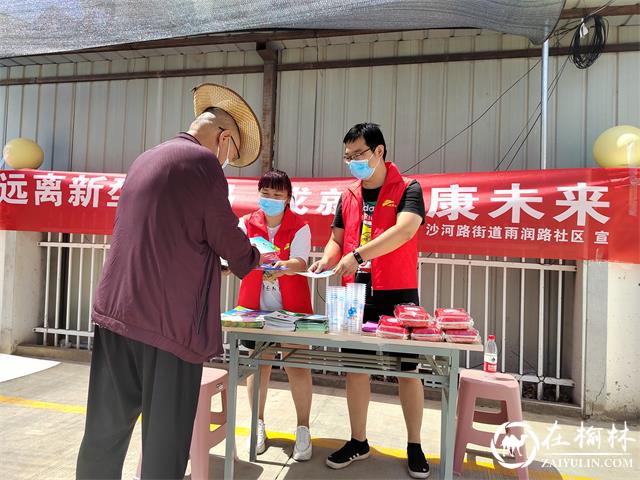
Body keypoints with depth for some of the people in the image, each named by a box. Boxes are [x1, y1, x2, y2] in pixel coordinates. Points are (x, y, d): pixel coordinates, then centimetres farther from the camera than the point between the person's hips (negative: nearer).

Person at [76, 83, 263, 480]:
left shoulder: (146, 159, 16)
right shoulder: (203, 161, -9)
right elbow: (227, 237, -6)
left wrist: (211, 266, 29)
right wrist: (255, 262, 15)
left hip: (115, 310, 8)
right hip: (169, 318, -8)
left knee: (106, 428, 18)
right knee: (165, 439, 6)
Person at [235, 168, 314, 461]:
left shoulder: (300, 227, -5)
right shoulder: (247, 224, 3)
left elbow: (300, 263, -19)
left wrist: (281, 267, -40)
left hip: (292, 307, -2)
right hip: (256, 305, 2)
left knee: (297, 365, -1)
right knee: (259, 363, 9)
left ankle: (303, 429, 17)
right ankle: (258, 425, 28)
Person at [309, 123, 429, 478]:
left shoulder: (408, 190, -5)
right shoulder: (348, 196, 11)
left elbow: (404, 230, -23)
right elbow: (337, 239, 14)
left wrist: (357, 255, -31)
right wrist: (326, 261, -9)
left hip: (398, 293, -4)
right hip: (356, 294, 5)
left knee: (408, 369, 5)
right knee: (355, 367, 10)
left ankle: (414, 447, 23)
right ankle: (358, 441, 27)